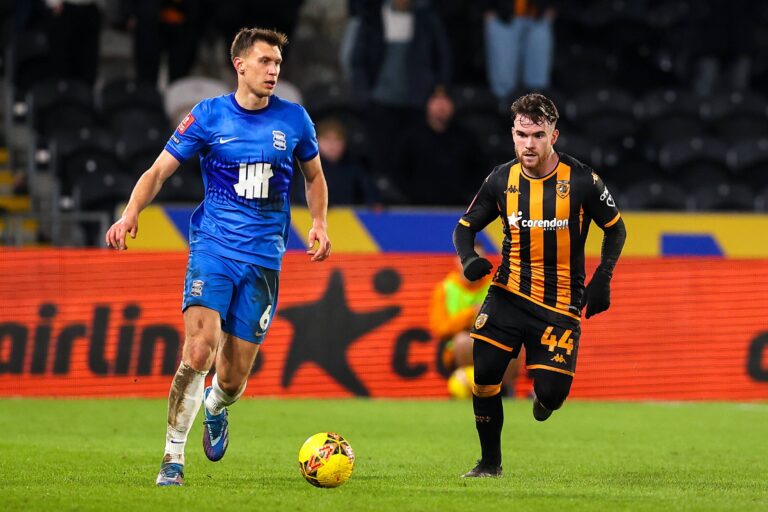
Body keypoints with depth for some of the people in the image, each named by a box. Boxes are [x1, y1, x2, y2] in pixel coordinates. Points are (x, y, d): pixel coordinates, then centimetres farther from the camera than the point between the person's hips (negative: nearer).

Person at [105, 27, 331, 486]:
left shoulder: (294, 119, 6)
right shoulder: (209, 116, 0)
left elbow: (314, 176, 22)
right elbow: (160, 170, 1)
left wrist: (319, 224, 8)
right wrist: (132, 212, -16)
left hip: (264, 259, 2)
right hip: (214, 247, -2)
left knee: (233, 379, 2)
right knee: (199, 349, -24)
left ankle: (215, 408, 41)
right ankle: (173, 457, -14)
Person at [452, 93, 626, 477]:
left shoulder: (581, 181, -9)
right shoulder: (501, 180, -2)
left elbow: (615, 229, 4)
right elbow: (466, 226, 9)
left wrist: (602, 279, -7)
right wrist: (468, 259, -13)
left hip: (560, 303, -2)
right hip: (509, 294, 2)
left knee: (551, 394, -10)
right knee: (482, 373, -14)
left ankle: (541, 393, 31)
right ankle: (490, 462, 5)